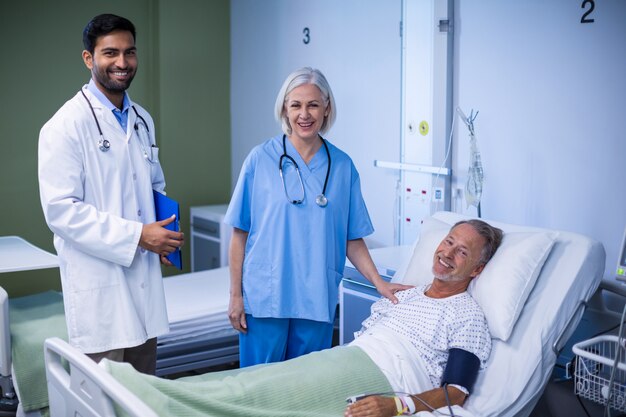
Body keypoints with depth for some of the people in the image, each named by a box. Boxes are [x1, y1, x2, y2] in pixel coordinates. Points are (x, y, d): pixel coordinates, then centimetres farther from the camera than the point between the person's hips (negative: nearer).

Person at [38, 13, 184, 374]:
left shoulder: (143, 120, 12)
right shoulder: (66, 125, -10)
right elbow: (60, 210, -16)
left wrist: (162, 236, 4)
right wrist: (136, 235, -18)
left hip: (145, 277, 6)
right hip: (99, 286, -6)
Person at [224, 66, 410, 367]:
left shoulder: (342, 166, 5)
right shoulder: (261, 159, -2)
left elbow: (352, 238, 8)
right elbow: (239, 233, 0)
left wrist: (378, 282, -4)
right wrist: (236, 296, -2)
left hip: (317, 301, 2)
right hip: (264, 298, -2)